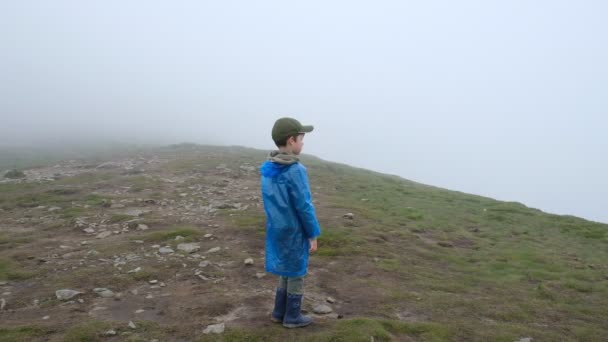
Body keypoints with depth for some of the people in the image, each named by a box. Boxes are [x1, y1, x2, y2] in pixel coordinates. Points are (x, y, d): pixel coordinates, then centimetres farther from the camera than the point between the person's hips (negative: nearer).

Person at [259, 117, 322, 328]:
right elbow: (304, 207, -19)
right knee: (296, 273, 9)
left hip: (277, 229, 7)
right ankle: (292, 317, 23)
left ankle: (279, 312, 31)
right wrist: (313, 235, -9)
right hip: (294, 232, -7)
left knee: (286, 271, 21)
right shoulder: (295, 170, -23)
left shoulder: (267, 169, 1)